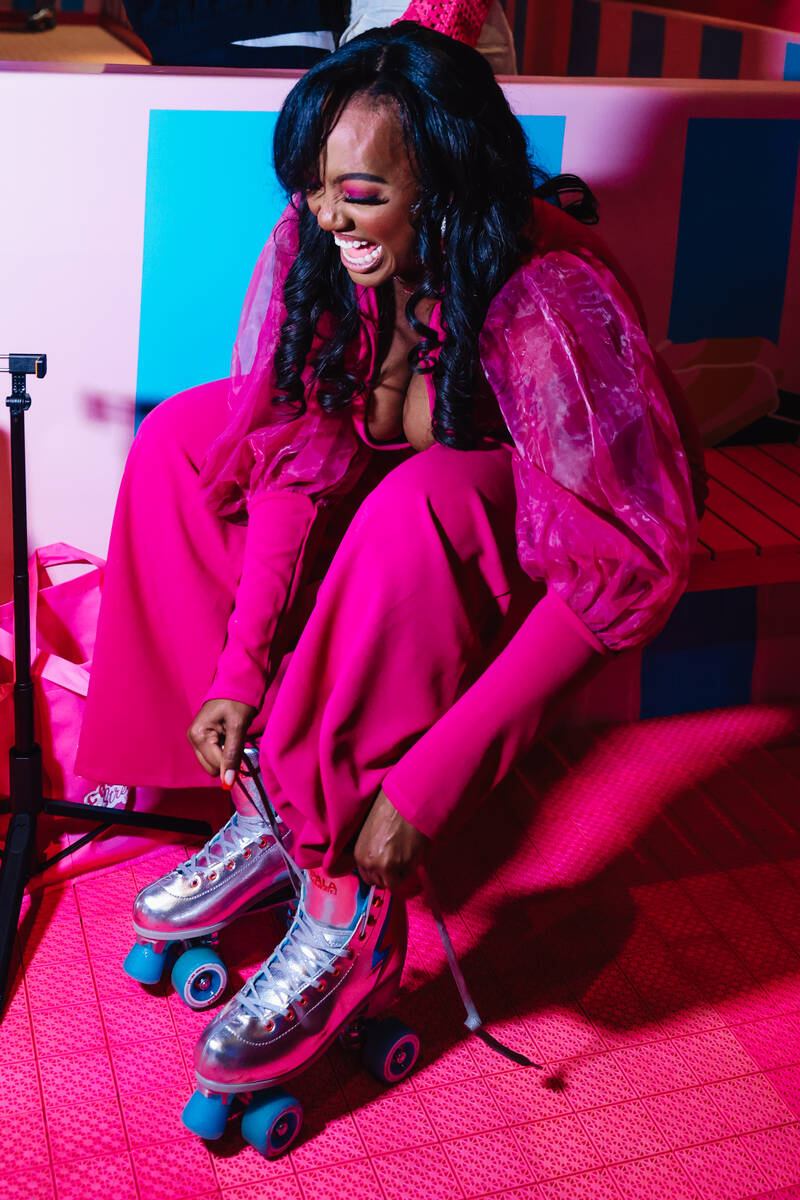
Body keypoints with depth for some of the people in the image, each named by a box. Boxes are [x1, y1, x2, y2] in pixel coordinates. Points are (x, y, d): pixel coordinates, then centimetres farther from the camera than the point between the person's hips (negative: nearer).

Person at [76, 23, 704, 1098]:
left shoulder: (550, 302, -33)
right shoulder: (312, 245, -16)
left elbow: (626, 568, -34)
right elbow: (297, 456, -11)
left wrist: (427, 783, -38)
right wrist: (242, 668, -22)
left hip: (532, 546, -6)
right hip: (395, 480, 6)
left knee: (417, 505, -38)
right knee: (181, 437, -9)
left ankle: (350, 903, -25)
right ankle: (271, 803, -9)